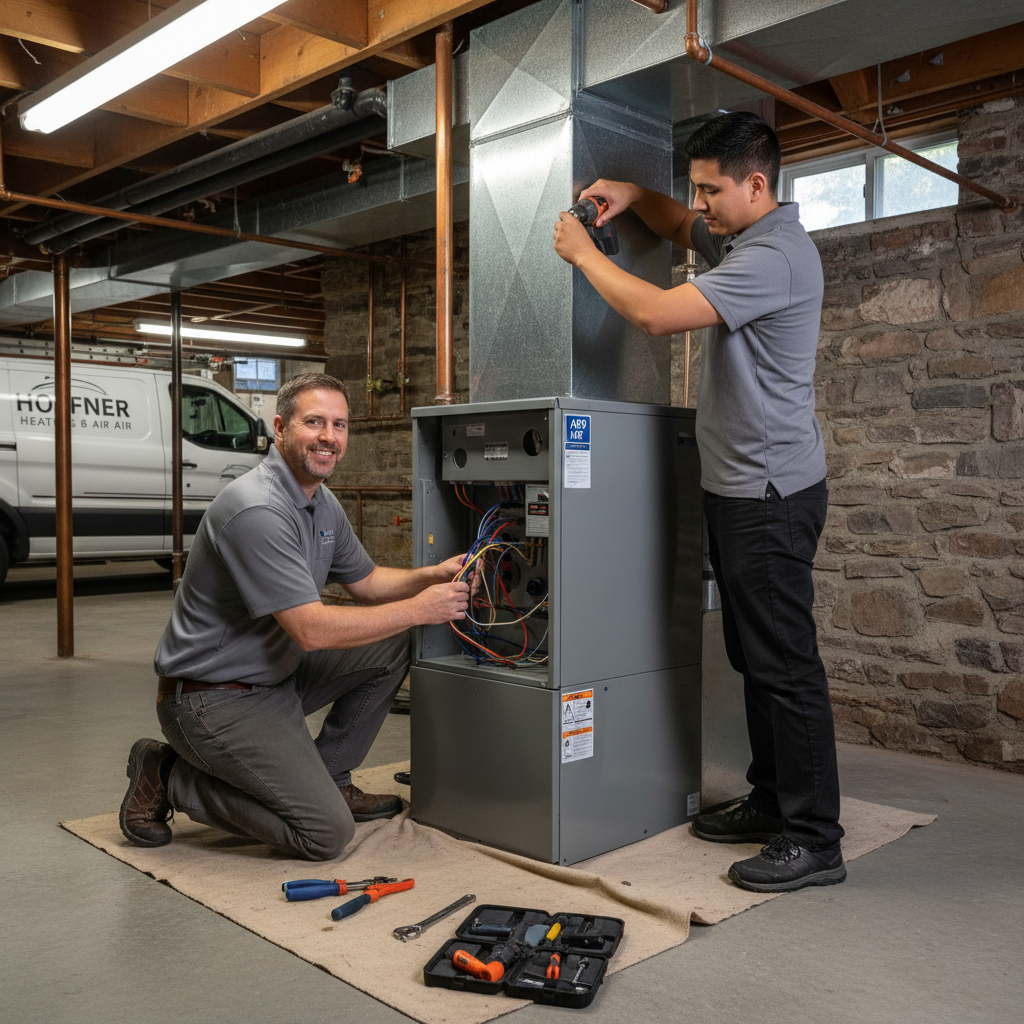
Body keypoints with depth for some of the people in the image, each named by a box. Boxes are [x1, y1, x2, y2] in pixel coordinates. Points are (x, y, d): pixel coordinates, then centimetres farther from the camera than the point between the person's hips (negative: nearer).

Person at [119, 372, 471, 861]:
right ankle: (171, 778, 2)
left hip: (276, 673, 10)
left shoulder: (323, 503, 6)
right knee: (328, 833, -12)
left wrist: (432, 575, -3)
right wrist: (418, 609, -22)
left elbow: (366, 581, 16)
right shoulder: (256, 509, -26)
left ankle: (327, 778, 15)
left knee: (390, 647, 4)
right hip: (214, 699, -9)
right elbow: (310, 629, -28)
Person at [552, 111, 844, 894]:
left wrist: (583, 252, -10)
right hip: (739, 486, 10)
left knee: (785, 663, -7)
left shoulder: (774, 257, -18)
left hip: (772, 492, -10)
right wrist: (634, 198, 11)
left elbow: (657, 313, -25)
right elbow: (677, 225, 34)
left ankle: (815, 839, 2)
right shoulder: (739, 239, 15)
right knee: (755, 657, 15)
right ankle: (773, 803, 26)